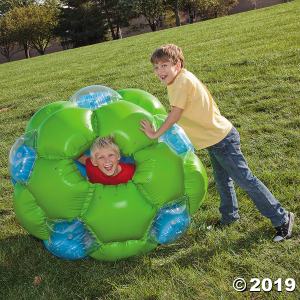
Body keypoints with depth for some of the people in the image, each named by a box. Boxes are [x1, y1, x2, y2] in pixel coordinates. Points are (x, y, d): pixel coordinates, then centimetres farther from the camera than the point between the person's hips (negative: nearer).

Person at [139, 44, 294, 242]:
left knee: (245, 180, -1)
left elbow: (175, 115, -22)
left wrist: (155, 134, -12)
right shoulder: (179, 80, 7)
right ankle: (230, 216, 44)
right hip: (214, 138, 10)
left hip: (221, 139, -10)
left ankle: (281, 218, 13)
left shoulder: (183, 80, -21)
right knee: (222, 180, 24)